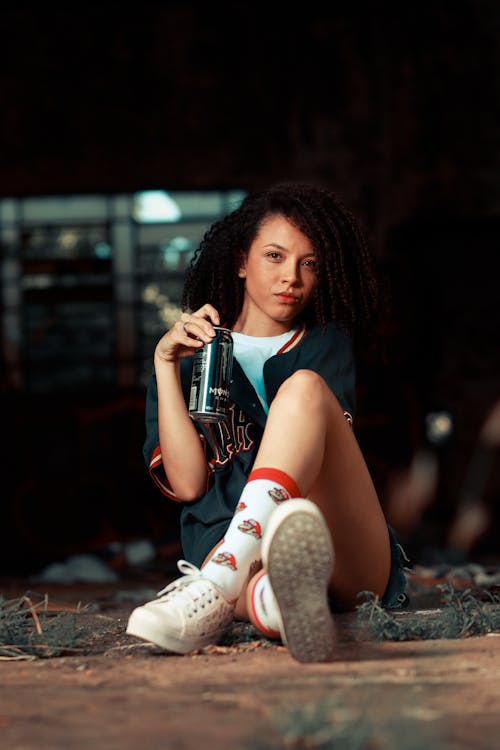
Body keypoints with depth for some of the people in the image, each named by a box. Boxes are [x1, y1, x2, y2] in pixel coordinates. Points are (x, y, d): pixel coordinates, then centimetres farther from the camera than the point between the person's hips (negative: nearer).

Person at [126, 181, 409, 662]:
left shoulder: (327, 345, 22)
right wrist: (165, 364, 2)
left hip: (351, 563, 1)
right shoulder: (190, 356, 21)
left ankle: (214, 588, -46)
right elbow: (187, 484, 6)